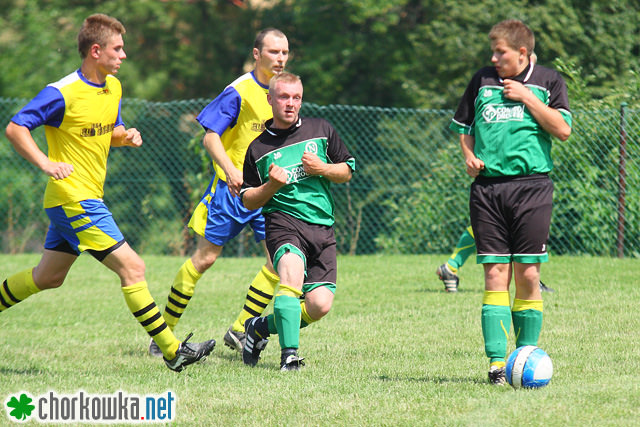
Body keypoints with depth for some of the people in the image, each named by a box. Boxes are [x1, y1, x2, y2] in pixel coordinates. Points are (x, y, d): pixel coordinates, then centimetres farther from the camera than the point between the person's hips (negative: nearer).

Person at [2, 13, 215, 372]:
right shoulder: (62, 94, -17)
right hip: (74, 198, -9)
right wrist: (46, 164, -26)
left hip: (90, 198, 9)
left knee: (48, 277, 17)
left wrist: (127, 136, 0)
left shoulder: (113, 87, 9)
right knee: (132, 267, -12)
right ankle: (173, 351, -9)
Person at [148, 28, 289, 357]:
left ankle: (239, 331, 4)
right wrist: (231, 170, -28)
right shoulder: (239, 92, -11)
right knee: (205, 258, -3)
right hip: (232, 188, -6)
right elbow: (210, 136, -15)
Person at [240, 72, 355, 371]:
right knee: (292, 270, -34)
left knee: (319, 305, -9)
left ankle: (262, 327, 18)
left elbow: (347, 172, 17)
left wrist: (322, 168, -3)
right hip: (282, 221, -3)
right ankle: (289, 356, -34)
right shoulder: (258, 148, 8)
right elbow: (248, 201, 10)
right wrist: (272, 186, -10)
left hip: (322, 228, 3)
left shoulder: (321, 130, 12)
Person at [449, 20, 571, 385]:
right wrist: (469, 156, 4)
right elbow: (464, 128, 23)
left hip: (532, 186, -2)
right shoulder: (482, 81, 14)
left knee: (527, 275, -3)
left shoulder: (548, 81, 6)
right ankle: (497, 362, -7)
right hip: (487, 186, 2)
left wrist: (525, 96, -6)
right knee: (495, 275, -4)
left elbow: (563, 129, -5)